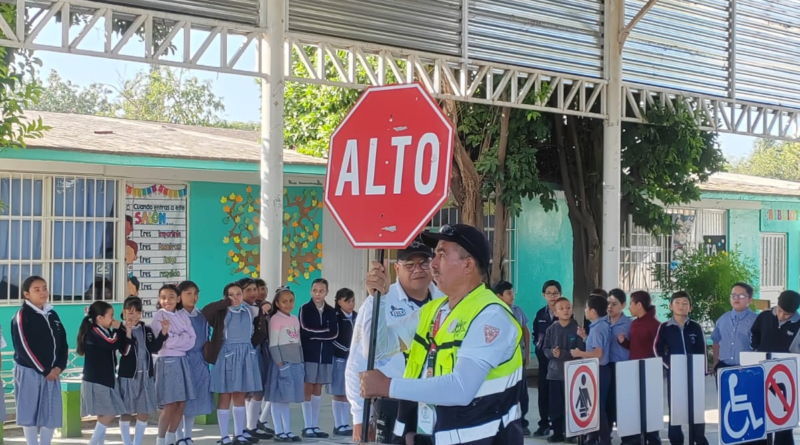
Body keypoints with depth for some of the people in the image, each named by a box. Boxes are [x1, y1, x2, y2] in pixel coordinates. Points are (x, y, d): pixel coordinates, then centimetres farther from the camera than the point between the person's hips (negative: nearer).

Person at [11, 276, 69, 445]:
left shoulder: (52, 315, 12)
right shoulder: (22, 316, -8)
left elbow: (63, 343, 11)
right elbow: (23, 348, -14)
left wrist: (59, 367, -5)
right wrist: (44, 370, -14)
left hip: (53, 372, 6)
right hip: (29, 372, -6)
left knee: (51, 414, 5)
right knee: (30, 414, 1)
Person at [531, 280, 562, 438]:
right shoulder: (540, 314, 11)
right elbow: (536, 334, 19)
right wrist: (539, 345, 2)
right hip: (544, 358, 5)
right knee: (543, 390, 6)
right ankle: (544, 424, 14)